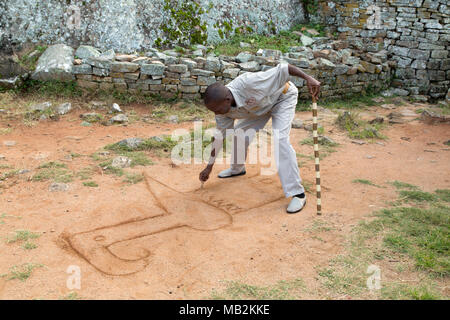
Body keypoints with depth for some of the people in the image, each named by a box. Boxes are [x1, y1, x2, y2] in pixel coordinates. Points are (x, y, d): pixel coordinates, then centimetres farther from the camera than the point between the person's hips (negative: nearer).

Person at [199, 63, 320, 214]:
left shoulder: (248, 84, -42)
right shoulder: (222, 106, -18)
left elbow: (282, 69, -36)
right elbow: (219, 136, -6)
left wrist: (308, 78, -41)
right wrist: (209, 167, -1)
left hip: (283, 96, -6)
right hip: (260, 106, 6)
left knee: (279, 139, -22)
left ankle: (297, 193, -19)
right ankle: (237, 168, 32)